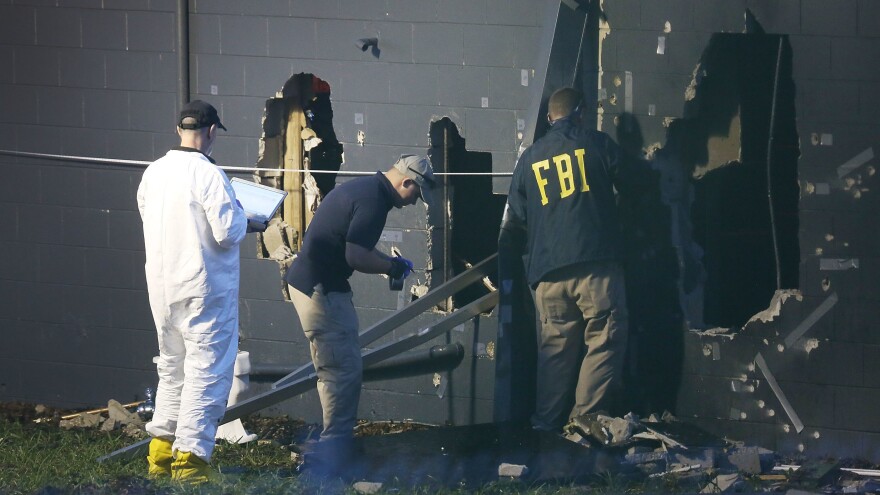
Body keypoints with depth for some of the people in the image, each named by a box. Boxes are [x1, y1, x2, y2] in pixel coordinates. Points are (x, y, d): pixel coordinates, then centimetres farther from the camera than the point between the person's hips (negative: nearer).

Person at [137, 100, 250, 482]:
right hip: (204, 289, -7)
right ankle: (190, 455, -5)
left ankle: (161, 450, 21)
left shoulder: (153, 173, 4)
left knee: (172, 369, 19)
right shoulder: (208, 175, -18)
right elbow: (228, 232, -20)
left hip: (161, 286, 7)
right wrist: (239, 215, 0)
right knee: (207, 372, -1)